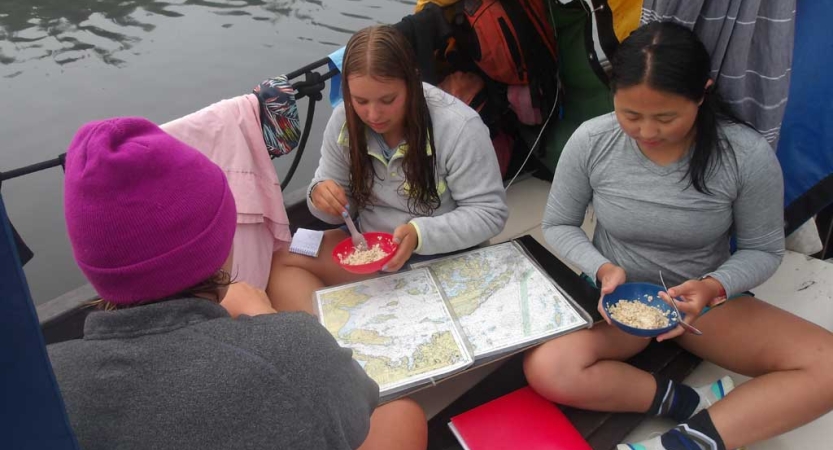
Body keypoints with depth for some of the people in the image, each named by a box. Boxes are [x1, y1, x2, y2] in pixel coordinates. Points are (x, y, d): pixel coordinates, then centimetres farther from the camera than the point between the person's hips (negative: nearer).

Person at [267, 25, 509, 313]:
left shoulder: (458, 127, -22)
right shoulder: (344, 122, -6)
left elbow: (490, 212, -17)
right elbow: (340, 206, 4)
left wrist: (420, 235, -31)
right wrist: (322, 196, -21)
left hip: (443, 259, -5)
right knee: (276, 261, -11)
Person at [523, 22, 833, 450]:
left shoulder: (747, 155, -18)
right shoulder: (590, 142, -16)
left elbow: (762, 249, -5)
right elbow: (558, 225, -3)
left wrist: (713, 287, -25)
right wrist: (603, 269, -22)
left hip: (707, 299, 1)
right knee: (545, 370, -29)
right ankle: (692, 403, -15)